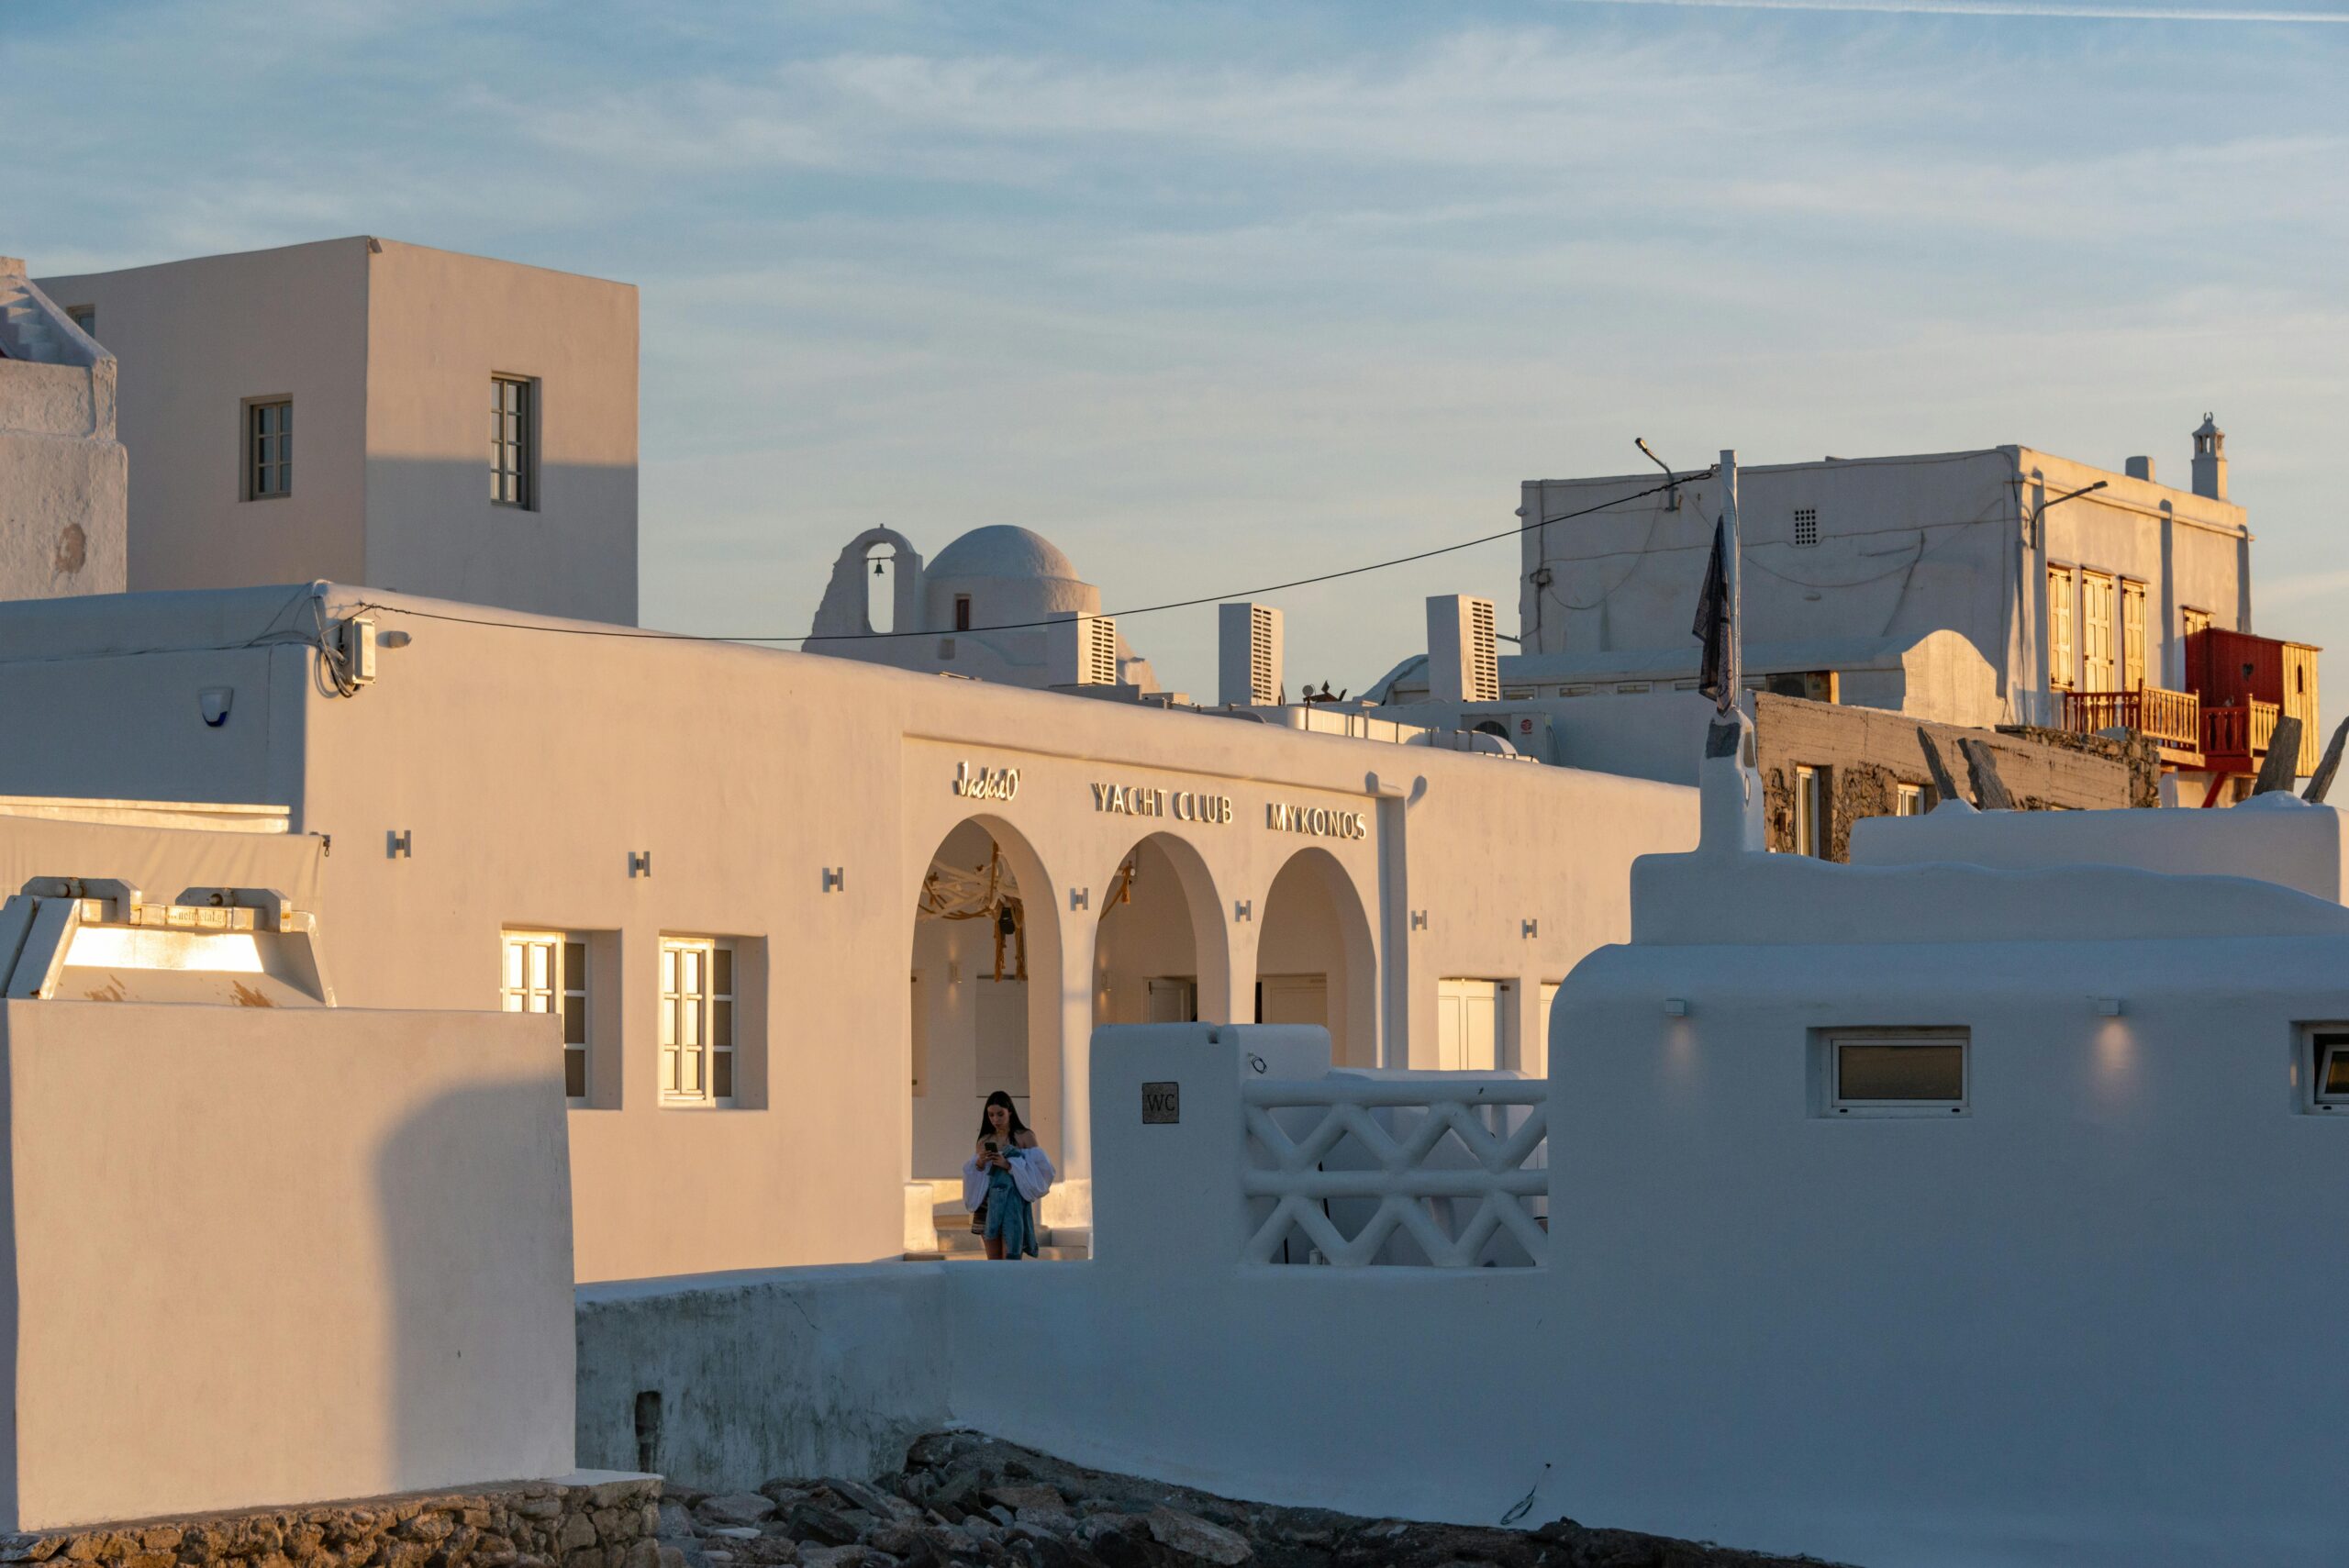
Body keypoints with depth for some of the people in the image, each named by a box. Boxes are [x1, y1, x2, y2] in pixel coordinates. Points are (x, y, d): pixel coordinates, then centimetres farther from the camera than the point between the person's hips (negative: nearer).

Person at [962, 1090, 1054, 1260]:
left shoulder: (1025, 1138, 0)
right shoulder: (984, 1141, 13)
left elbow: (1038, 1170, -7)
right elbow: (972, 1175, 15)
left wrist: (1009, 1165, -17)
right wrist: (979, 1164, -6)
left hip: (1013, 1203, -5)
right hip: (988, 1206, 5)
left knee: (1010, 1259, -13)